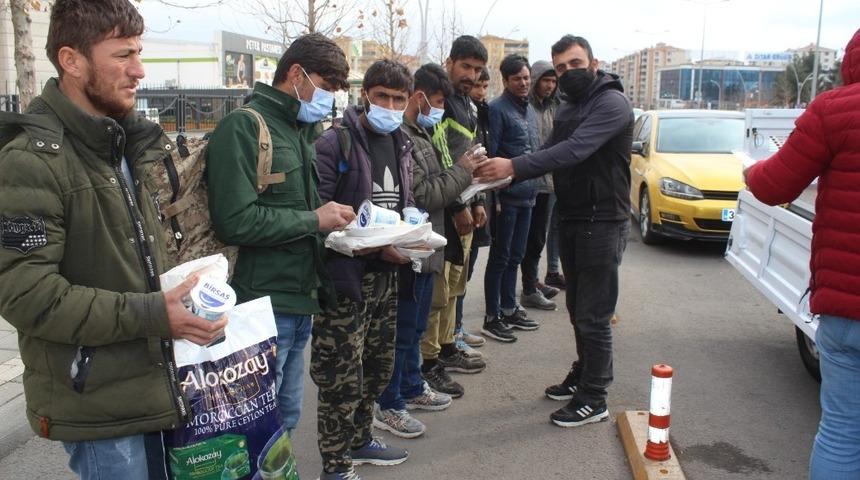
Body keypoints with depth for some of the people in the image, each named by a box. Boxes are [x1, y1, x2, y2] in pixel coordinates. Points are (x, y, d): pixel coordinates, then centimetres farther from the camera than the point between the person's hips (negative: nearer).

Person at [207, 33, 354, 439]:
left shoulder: (301, 130, 15)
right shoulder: (244, 125, -12)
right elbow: (235, 220, -22)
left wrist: (337, 224, 3)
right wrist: (313, 220, -13)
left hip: (300, 300, 8)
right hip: (262, 304, -8)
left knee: (286, 416, 18)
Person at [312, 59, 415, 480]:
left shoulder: (400, 145, 12)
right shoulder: (335, 143, -12)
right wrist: (373, 247, -21)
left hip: (385, 274, 8)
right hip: (346, 275, -8)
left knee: (378, 365, 19)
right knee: (342, 374, -2)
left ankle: (359, 440, 38)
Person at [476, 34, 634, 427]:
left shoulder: (612, 103, -16)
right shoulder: (567, 109, 14)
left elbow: (575, 150, -30)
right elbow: (551, 152, 9)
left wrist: (514, 166, -36)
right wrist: (508, 174, -10)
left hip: (602, 222, -8)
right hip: (570, 219, 9)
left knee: (593, 316, -2)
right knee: (577, 309, 18)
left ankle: (593, 399, 10)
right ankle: (582, 376, 34)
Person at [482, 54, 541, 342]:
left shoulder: (529, 110, 15)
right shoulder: (497, 109, -10)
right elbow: (490, 155, -15)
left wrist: (534, 188, 17)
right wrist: (493, 196, -19)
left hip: (526, 196, 8)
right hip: (507, 196, -8)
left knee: (515, 257, 15)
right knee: (500, 258, 0)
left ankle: (509, 309, 27)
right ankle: (492, 318, 9)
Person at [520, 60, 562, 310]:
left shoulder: (553, 107, 14)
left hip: (548, 181, 8)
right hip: (530, 183, -8)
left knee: (539, 235, 17)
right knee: (533, 238, -3)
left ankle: (533, 282, 30)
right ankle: (529, 291, 6)